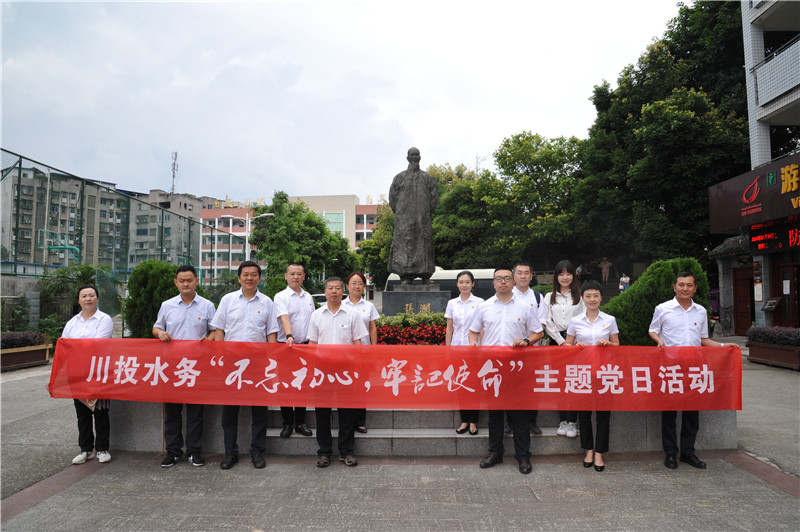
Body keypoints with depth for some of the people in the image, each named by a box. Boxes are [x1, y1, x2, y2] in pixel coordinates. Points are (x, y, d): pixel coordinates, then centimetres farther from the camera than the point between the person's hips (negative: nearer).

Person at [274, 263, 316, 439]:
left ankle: (300, 423, 19)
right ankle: (287, 423, 13)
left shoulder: (308, 297, 12)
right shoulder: (281, 297, -4)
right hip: (286, 346, -4)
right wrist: (289, 336, -36)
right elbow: (284, 318, -21)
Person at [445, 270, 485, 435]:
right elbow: (449, 328, 9)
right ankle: (464, 420, 16)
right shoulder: (452, 303, 7)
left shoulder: (479, 303, -1)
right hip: (457, 348, 3)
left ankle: (473, 421, 12)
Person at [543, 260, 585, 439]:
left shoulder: (580, 296, 5)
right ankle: (563, 420, 10)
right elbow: (548, 323, 5)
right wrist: (561, 341, -4)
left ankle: (573, 421, 1)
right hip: (557, 341, 2)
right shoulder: (549, 297, 11)